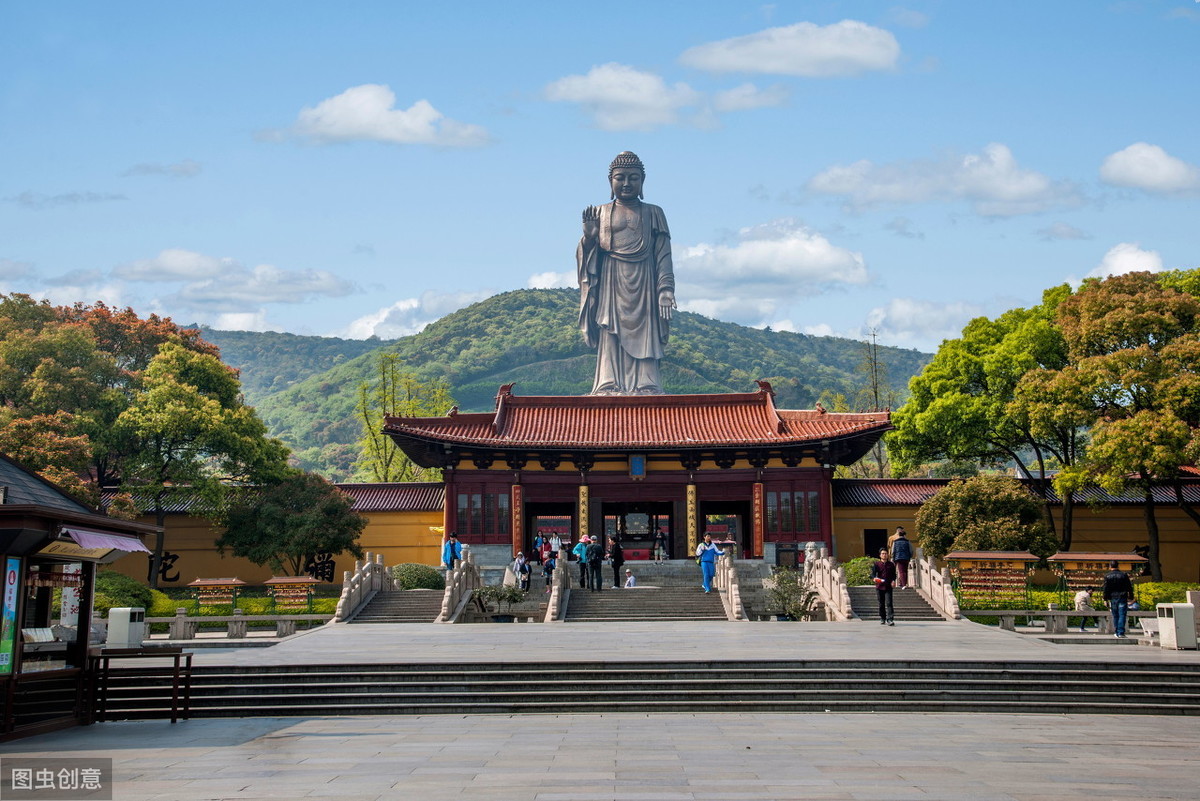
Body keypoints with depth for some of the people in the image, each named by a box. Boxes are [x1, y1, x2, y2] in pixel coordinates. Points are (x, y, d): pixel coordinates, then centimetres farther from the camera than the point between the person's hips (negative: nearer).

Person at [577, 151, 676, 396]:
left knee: (644, 338, -6)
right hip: (611, 287, 0)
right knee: (611, 339, -7)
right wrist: (588, 236, -10)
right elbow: (588, 254, 11)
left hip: (644, 287, 0)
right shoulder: (599, 214, 12)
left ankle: (646, 389, -8)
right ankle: (610, 387, -10)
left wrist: (666, 290, -5)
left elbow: (663, 255, 5)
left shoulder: (653, 214, 11)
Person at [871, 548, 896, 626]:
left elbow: (894, 574, 14)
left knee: (889, 603, -11)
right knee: (881, 604, 8)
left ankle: (890, 619, -16)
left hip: (888, 587, 0)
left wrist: (893, 580, -5)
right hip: (879, 587, 0)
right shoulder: (876, 564, 4)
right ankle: (882, 619, 20)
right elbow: (872, 573, -5)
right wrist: (874, 578, -26)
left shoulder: (891, 564, 9)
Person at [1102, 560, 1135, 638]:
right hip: (1122, 598, -1)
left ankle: (1116, 633, 14)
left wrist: (1105, 599, 4)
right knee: (1122, 615, -4)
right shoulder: (1124, 575, 1)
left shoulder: (1107, 576, 1)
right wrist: (1130, 597, 11)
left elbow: (1106, 589, 0)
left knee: (1115, 616, 10)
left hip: (1112, 598, 1)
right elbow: (1129, 587, 4)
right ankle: (1121, 633, -11)